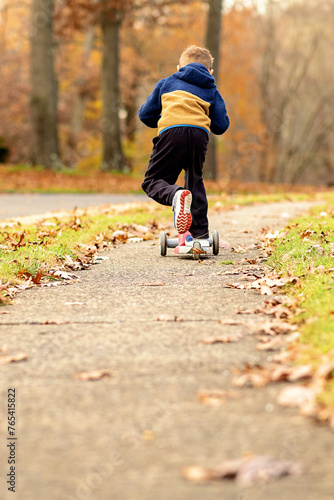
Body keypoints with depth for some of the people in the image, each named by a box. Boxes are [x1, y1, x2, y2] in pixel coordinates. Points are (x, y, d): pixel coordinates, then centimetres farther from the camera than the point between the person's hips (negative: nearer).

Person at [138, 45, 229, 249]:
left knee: (153, 181, 5)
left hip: (171, 131, -2)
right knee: (195, 182, 21)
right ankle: (200, 233, 18)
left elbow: (145, 115, 28)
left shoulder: (167, 82, 30)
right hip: (200, 134, 2)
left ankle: (176, 195, -29)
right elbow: (221, 126, 22)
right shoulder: (211, 90, 30)